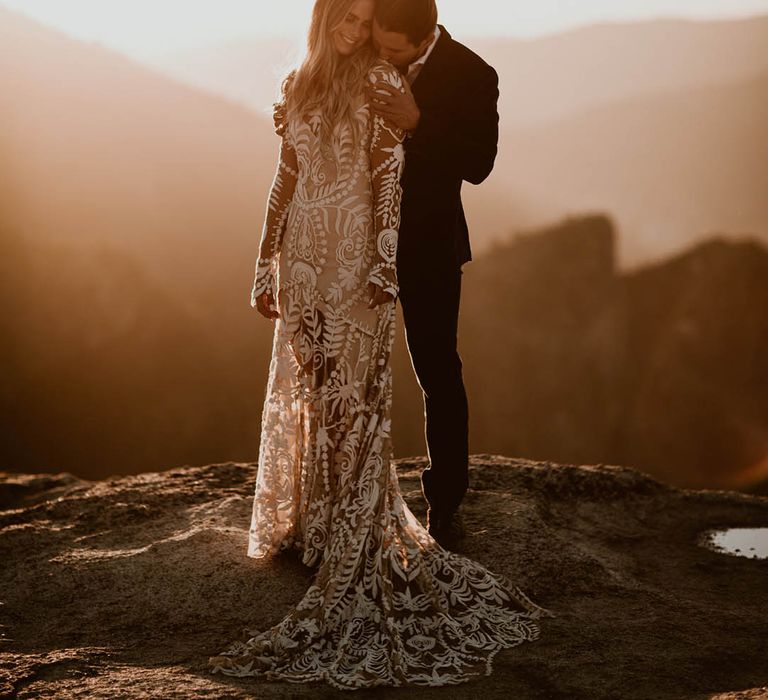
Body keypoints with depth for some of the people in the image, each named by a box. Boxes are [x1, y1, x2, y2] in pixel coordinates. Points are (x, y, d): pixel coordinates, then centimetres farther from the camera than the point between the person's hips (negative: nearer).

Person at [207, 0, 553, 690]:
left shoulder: (380, 81, -3)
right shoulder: (298, 86, 13)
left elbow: (391, 179, -9)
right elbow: (285, 180, 15)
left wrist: (384, 264, -16)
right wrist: (267, 263, 13)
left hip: (353, 257, -5)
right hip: (304, 256, 5)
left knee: (352, 393, -4)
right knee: (300, 391, 9)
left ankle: (355, 538, 2)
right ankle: (305, 519, 21)